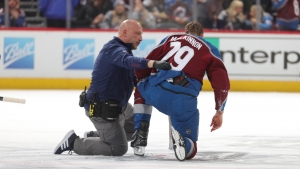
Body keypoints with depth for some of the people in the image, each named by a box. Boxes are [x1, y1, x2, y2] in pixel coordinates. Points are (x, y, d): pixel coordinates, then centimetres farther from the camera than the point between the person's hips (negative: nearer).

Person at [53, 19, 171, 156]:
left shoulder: (121, 49, 13)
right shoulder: (114, 49, -21)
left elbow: (133, 77, 13)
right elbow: (128, 61, -43)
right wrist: (153, 63, -56)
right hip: (102, 110, -11)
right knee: (118, 149, -6)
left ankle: (93, 136, 28)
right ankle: (75, 143, 4)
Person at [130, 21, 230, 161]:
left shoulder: (170, 39, 25)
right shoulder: (210, 50, 20)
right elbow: (221, 82, 11)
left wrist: (141, 83, 37)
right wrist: (219, 112, 21)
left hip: (155, 89, 2)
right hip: (183, 100, -2)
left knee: (141, 91, 40)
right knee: (189, 149, 13)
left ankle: (140, 137, 23)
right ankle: (182, 142, -24)